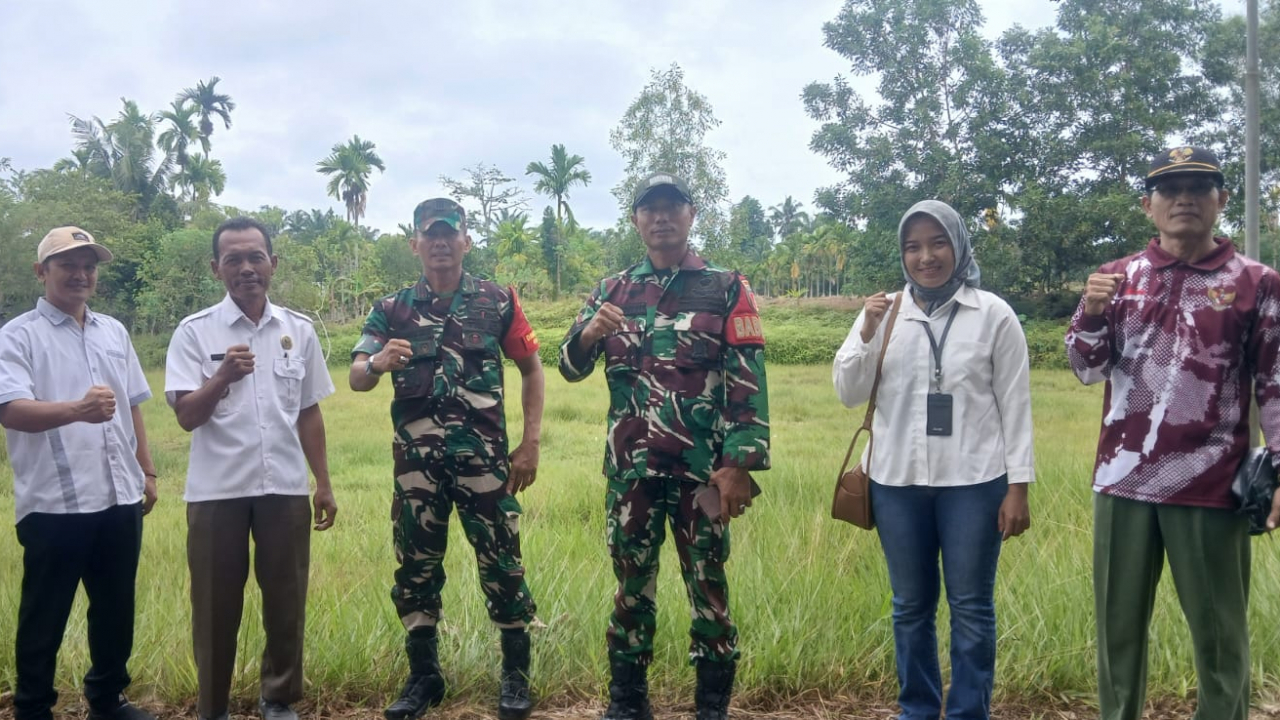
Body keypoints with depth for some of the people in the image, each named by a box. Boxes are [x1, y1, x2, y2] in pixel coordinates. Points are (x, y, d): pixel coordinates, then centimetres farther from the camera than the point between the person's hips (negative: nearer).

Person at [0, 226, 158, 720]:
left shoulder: (114, 332, 13)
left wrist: (147, 471, 16)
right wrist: (77, 409, -38)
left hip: (120, 498, 6)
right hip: (54, 504, -6)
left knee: (116, 609, 16)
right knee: (44, 618, 7)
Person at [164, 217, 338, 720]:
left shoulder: (299, 330, 6)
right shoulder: (194, 332, -2)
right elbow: (186, 416, -9)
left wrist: (324, 484, 10)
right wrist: (222, 378, -27)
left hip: (286, 488, 2)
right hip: (216, 491, -2)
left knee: (286, 601, 10)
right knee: (216, 605, 8)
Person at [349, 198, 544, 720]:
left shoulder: (497, 301, 3)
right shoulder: (392, 309, 6)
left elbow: (532, 369, 8)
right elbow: (356, 379, -2)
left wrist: (531, 442, -1)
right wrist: (378, 364, -27)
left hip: (484, 457, -2)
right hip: (416, 462, 2)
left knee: (501, 563, 2)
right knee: (416, 567, 9)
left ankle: (516, 675, 18)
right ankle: (423, 676, 25)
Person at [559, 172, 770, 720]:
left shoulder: (727, 289, 1)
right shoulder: (612, 290, 10)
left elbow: (748, 382, -5)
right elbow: (571, 368, 7)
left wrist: (740, 464, -13)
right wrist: (588, 334, -15)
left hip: (702, 470, -2)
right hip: (629, 470, 3)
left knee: (708, 586, 6)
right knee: (632, 583, 12)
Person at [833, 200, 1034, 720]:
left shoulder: (994, 315, -2)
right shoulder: (882, 313, 4)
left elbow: (1015, 405, -1)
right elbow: (848, 395, 4)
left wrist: (1018, 486, -4)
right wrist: (866, 335, -11)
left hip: (973, 482, -2)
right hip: (897, 482, 3)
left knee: (971, 607, 6)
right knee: (911, 606, 13)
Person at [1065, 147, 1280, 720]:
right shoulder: (1118, 277, 8)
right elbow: (1087, 369, 6)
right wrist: (1092, 312, -13)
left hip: (1209, 487, -2)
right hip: (1123, 482, 3)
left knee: (1219, 632, 10)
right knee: (1118, 625, 13)